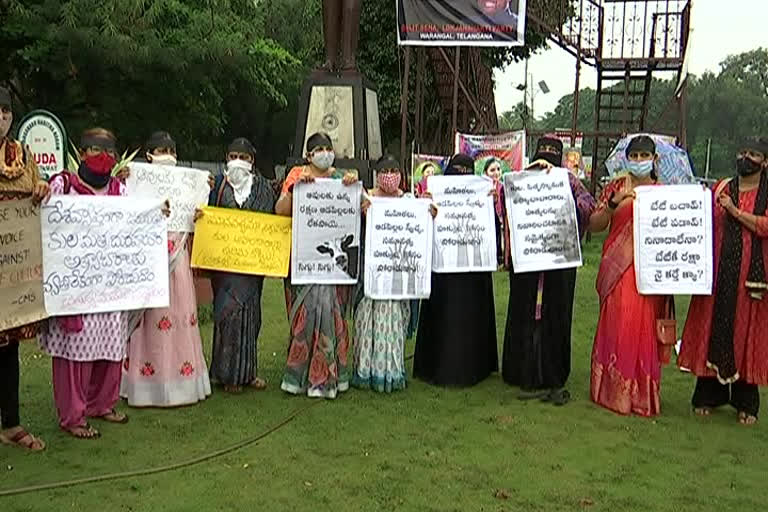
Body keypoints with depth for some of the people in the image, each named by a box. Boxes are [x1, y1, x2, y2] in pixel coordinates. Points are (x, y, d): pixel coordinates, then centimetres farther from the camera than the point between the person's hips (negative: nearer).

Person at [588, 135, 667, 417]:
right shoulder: (615, 188, 8)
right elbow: (594, 225, -1)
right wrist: (614, 203, -14)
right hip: (618, 269, -1)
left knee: (645, 329, 1)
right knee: (617, 327, -4)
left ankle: (644, 393, 12)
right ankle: (615, 391, 7)